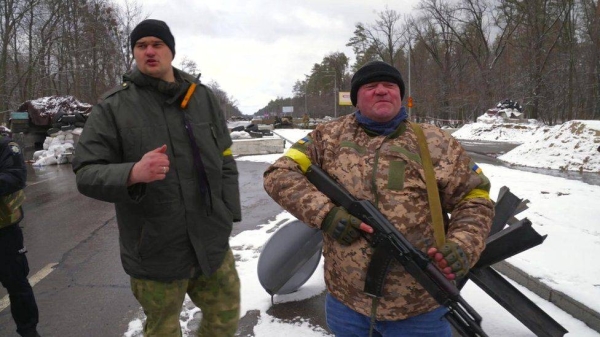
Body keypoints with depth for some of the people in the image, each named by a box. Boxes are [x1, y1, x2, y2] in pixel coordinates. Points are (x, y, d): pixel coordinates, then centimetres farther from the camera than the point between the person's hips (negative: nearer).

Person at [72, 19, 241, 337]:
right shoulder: (112, 107, -6)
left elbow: (225, 162, 9)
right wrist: (132, 173, -30)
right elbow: (86, 173, -10)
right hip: (154, 252, -3)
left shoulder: (203, 97, 4)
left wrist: (229, 214, 4)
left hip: (212, 244, 3)